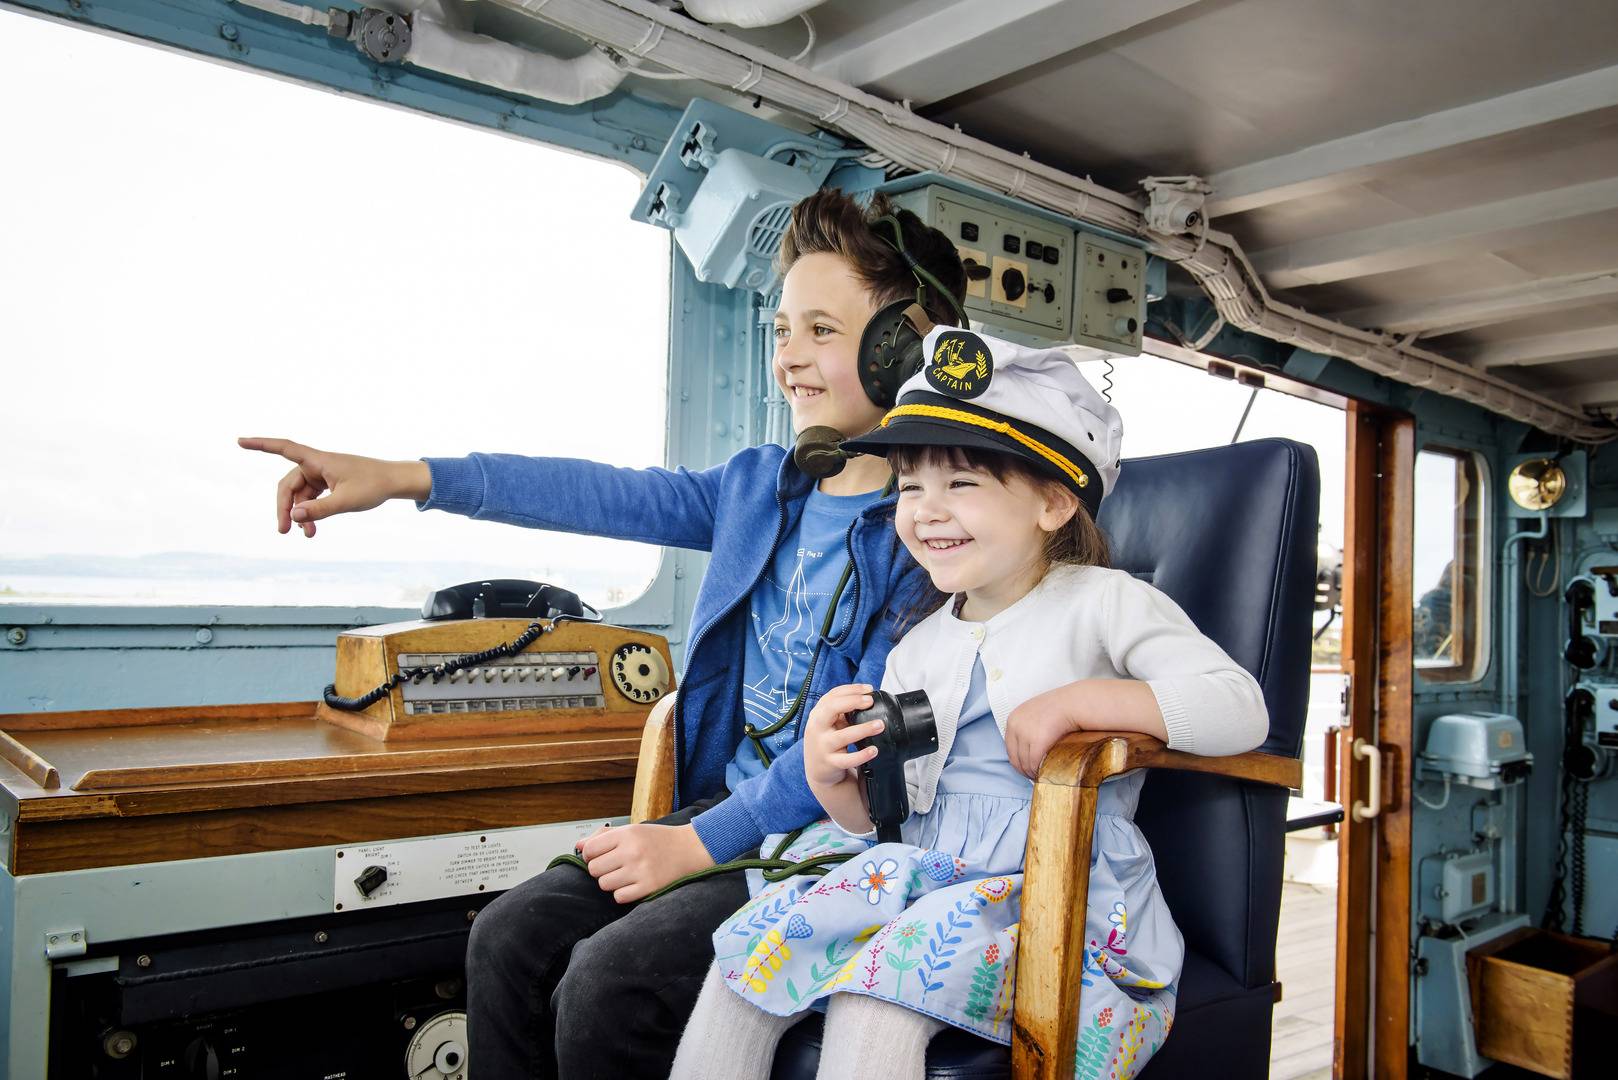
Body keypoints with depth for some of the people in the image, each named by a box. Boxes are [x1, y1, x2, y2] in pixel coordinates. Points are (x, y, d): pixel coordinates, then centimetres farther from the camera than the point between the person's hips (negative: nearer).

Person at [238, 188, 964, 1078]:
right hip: (724, 804, 7)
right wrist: (405, 478, 2)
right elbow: (601, 495, 7)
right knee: (511, 937, -4)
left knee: (607, 981, -22)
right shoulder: (761, 485, 9)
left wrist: (698, 844, -18)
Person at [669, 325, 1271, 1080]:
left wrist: (1079, 699, -22)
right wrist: (832, 780, -8)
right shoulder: (915, 651, 14)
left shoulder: (1102, 601, -2)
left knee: (878, 990, -29)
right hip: (923, 876, 6)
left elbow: (1240, 710, -16)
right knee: (746, 953, -12)